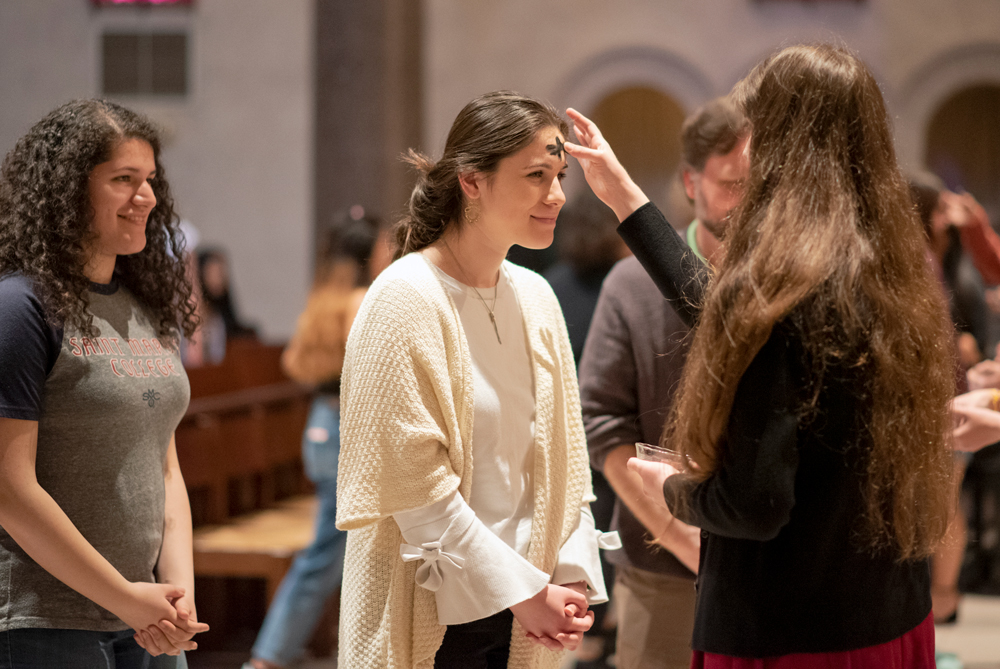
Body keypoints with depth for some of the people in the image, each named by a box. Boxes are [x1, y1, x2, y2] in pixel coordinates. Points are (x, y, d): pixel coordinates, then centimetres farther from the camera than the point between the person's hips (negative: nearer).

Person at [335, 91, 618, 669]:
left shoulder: (535, 297, 7)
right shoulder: (408, 300, -13)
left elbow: (561, 455, 10)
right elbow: (416, 483, -16)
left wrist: (573, 577, -2)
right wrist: (523, 589, -15)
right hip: (434, 614, -6)